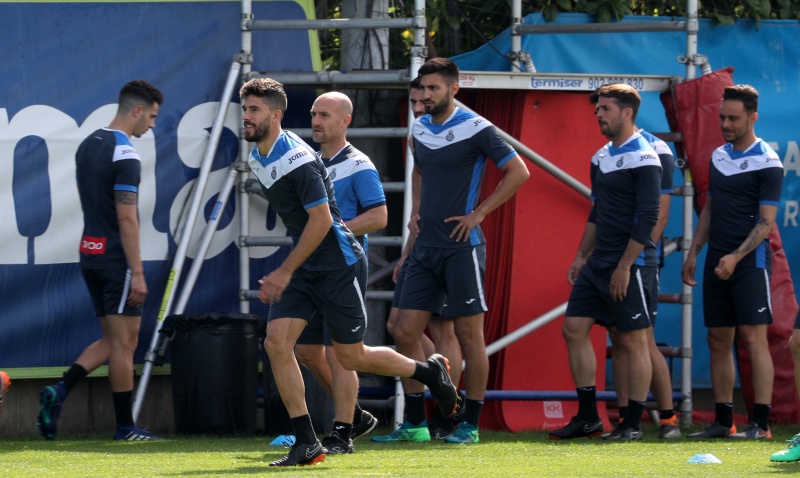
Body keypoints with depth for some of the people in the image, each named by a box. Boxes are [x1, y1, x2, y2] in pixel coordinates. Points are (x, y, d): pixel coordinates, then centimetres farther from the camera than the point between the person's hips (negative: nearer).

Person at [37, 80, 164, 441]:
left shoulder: (87, 145, 11)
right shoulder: (125, 155, -16)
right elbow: (126, 218, -19)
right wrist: (137, 273, -18)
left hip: (91, 252, 9)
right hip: (116, 258, -8)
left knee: (112, 340, 15)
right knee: (124, 343, -1)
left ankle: (59, 391, -2)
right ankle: (125, 428, 3)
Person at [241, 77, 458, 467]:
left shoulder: (298, 161, -23)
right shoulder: (257, 156, 6)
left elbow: (321, 220, -23)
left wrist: (285, 272, -20)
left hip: (338, 265, -8)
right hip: (305, 267, 8)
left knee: (350, 357, 1)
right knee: (277, 342, -8)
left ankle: (430, 371, 26)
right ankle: (306, 443, -5)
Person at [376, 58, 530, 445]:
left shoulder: (474, 129, -9)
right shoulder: (419, 129, 11)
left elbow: (519, 172, -9)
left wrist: (478, 213, -11)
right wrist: (418, 212, 14)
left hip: (461, 247, -7)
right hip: (426, 248, 7)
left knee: (469, 336, -1)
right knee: (406, 333, 2)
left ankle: (470, 424, 5)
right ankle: (414, 421, 9)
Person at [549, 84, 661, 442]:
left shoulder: (643, 160, -12)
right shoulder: (602, 157, 14)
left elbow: (647, 218, -16)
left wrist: (624, 267, -18)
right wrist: (581, 257, 20)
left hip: (630, 264, -9)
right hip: (599, 262, 9)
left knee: (633, 341, -3)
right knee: (574, 329, 5)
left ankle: (633, 424, 2)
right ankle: (587, 417, 11)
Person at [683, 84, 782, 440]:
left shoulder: (767, 163, -8)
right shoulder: (718, 157, 14)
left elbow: (765, 221, -12)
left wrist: (736, 257, -21)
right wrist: (694, 252, 14)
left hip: (750, 262, -7)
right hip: (718, 263, 7)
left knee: (754, 338, -10)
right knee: (718, 341, 7)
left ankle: (761, 424, -10)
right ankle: (722, 421, 11)